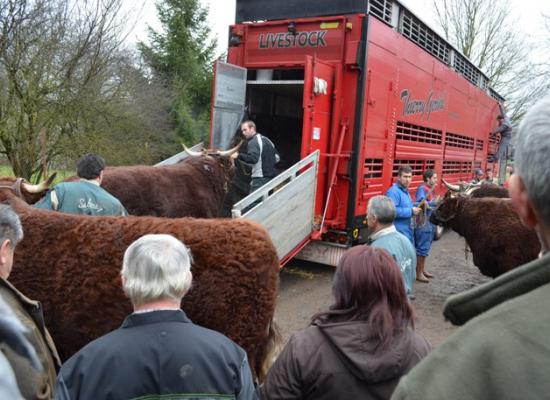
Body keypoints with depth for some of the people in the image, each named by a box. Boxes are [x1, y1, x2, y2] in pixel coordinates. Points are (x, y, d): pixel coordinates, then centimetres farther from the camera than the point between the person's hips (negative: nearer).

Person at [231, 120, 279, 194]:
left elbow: (253, 158, -26)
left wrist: (238, 156, -21)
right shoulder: (267, 140, 18)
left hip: (260, 178, -9)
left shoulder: (253, 142, -10)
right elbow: (277, 158, 23)